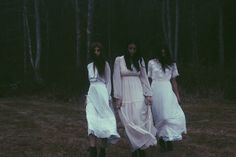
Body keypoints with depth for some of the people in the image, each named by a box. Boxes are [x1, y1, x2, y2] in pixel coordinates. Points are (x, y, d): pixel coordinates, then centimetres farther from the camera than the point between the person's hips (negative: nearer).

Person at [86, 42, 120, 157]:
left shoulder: (105, 64, 3)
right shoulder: (89, 66, 15)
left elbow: (108, 82, 2)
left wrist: (108, 97, -5)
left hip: (102, 93, -3)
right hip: (92, 94, 3)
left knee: (103, 121, -1)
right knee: (91, 121, -11)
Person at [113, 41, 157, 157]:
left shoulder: (140, 60, 8)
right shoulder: (119, 60, 0)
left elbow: (144, 78, 8)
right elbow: (116, 79, -2)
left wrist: (148, 94, 0)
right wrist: (117, 97, -6)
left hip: (138, 93, 2)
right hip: (125, 94, -1)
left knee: (140, 119, -7)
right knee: (129, 122, -2)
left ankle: (142, 148, 1)